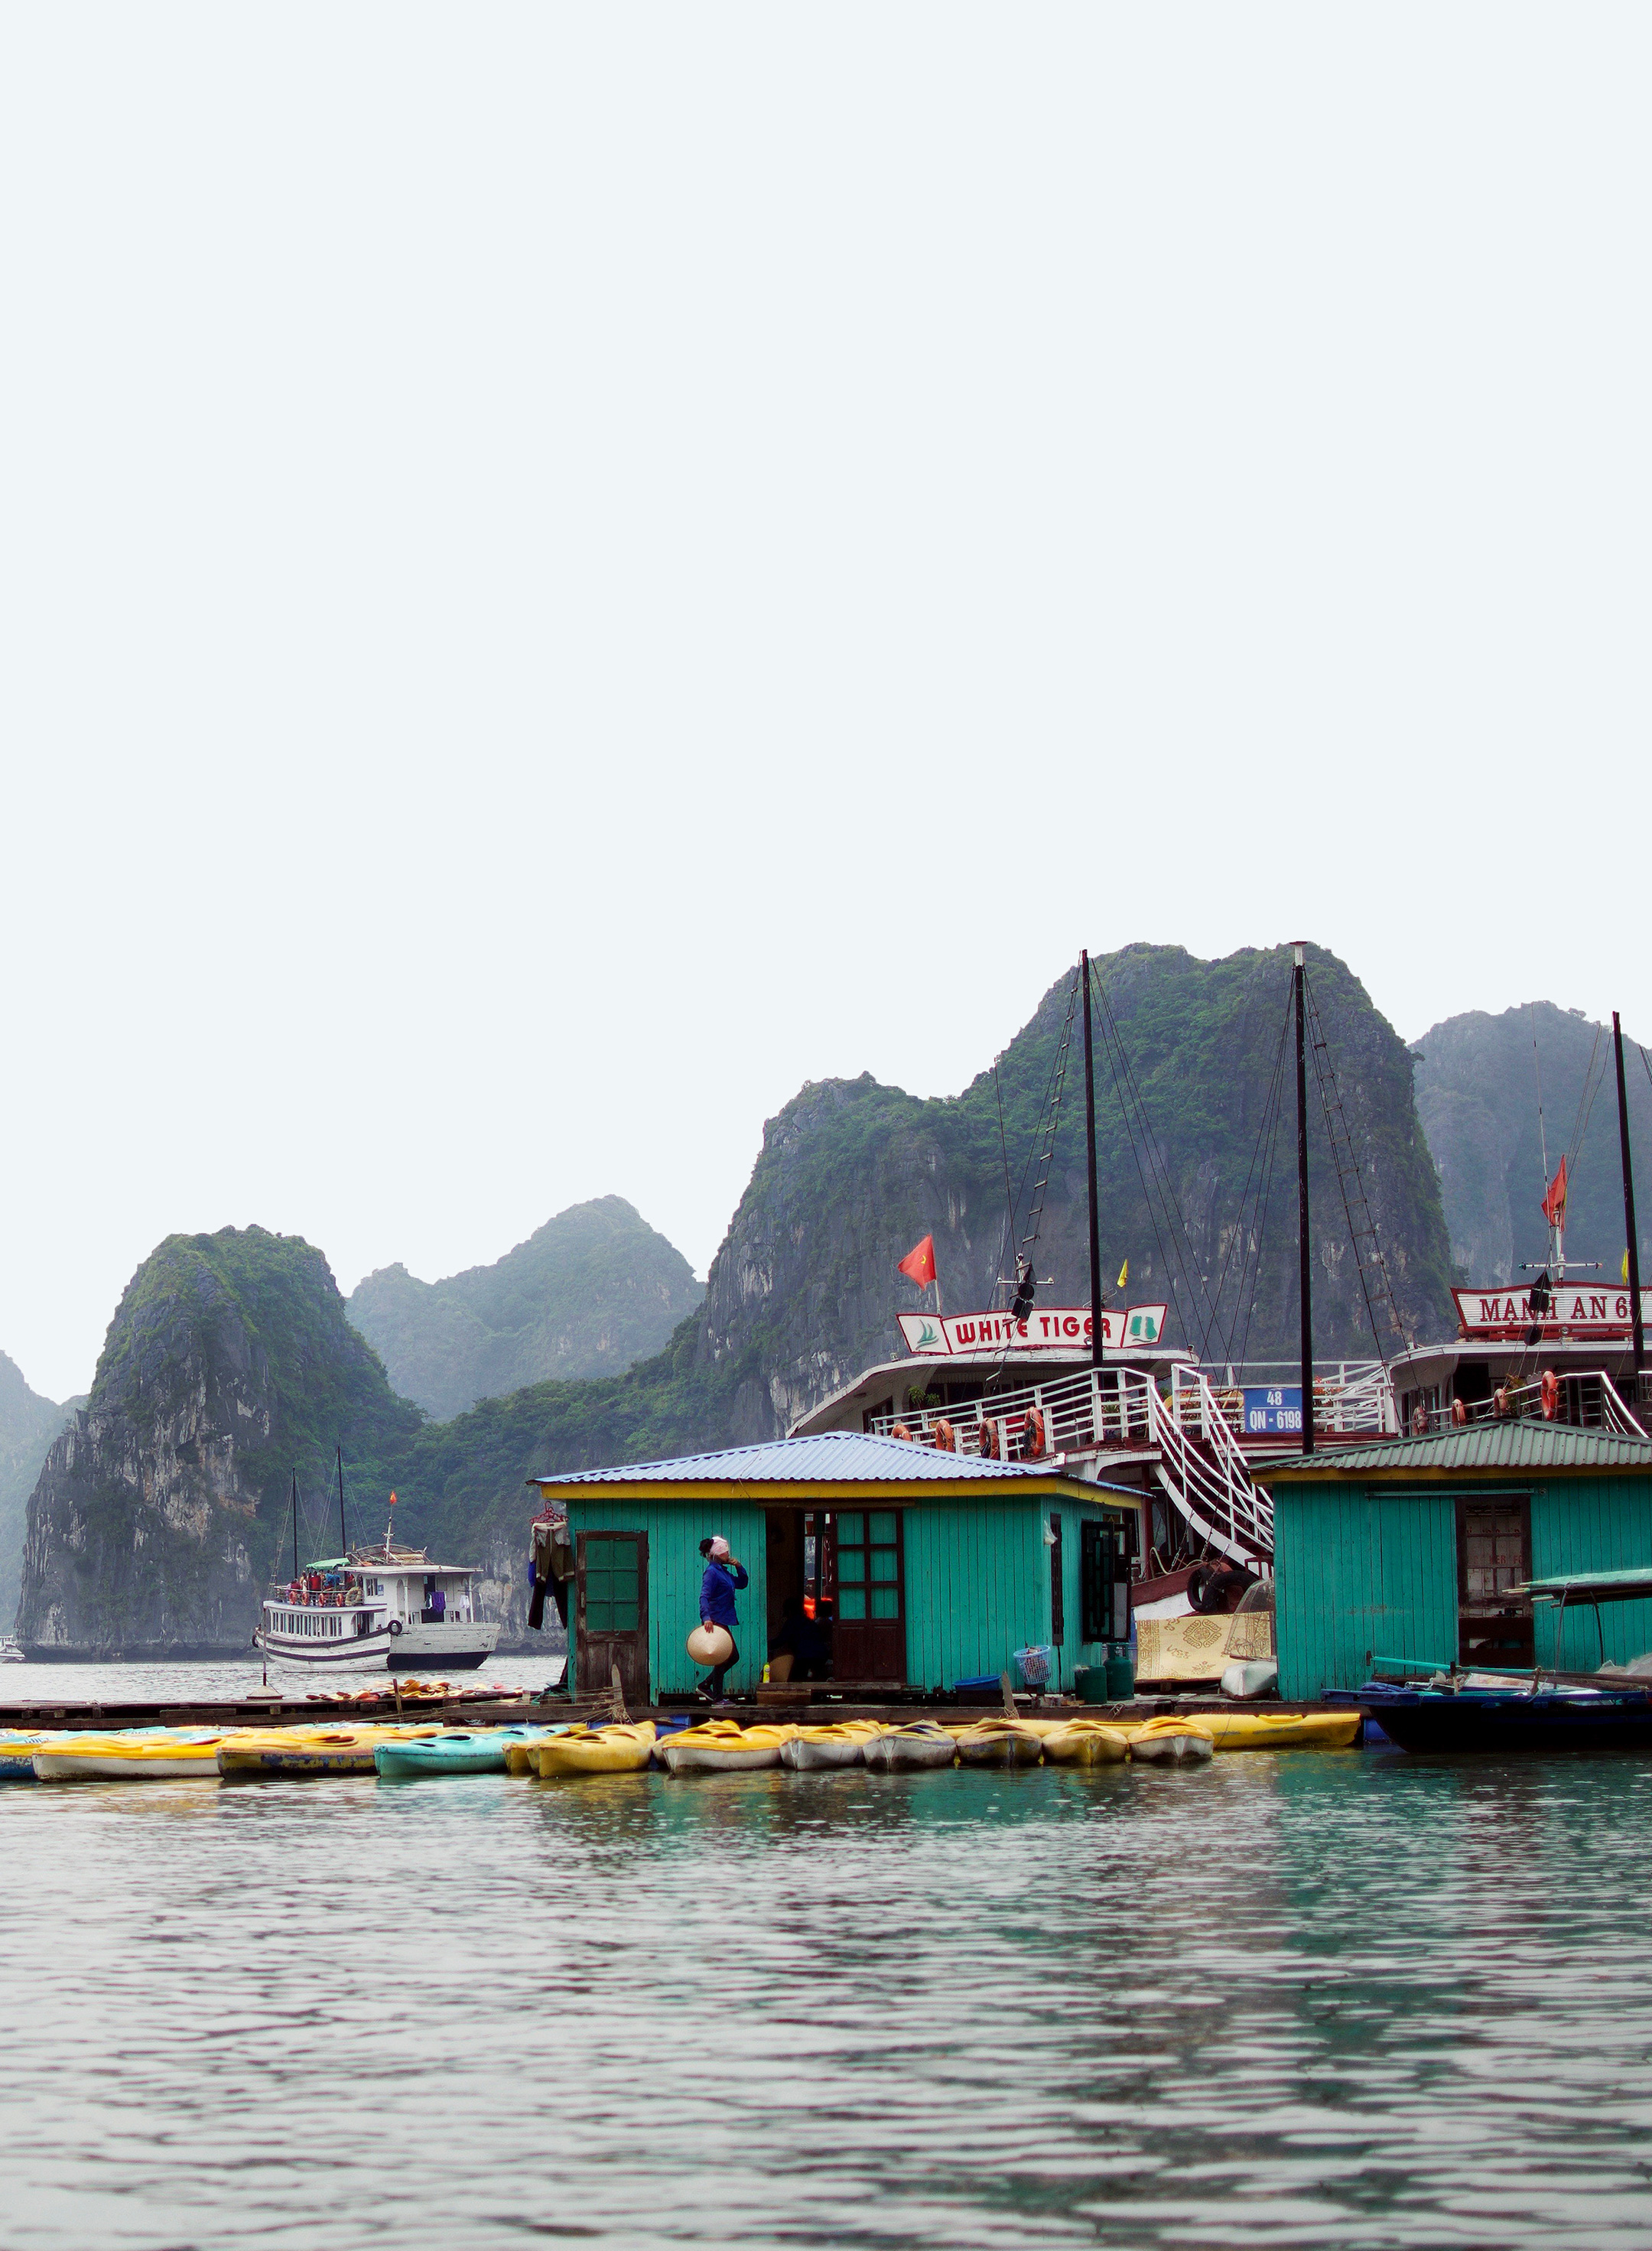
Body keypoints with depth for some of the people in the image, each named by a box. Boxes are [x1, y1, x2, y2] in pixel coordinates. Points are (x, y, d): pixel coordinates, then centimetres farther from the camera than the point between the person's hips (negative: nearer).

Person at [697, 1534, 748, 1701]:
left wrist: (739, 1567, 8)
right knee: (727, 1657, -4)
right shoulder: (712, 1572, -13)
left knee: (733, 1656, 14)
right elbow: (704, 1596, -24)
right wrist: (706, 1617, -38)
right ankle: (716, 1697, 3)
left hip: (723, 1621, 10)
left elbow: (742, 1583, 26)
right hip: (716, 1621, -10)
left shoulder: (723, 1572, 15)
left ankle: (705, 1686, 20)